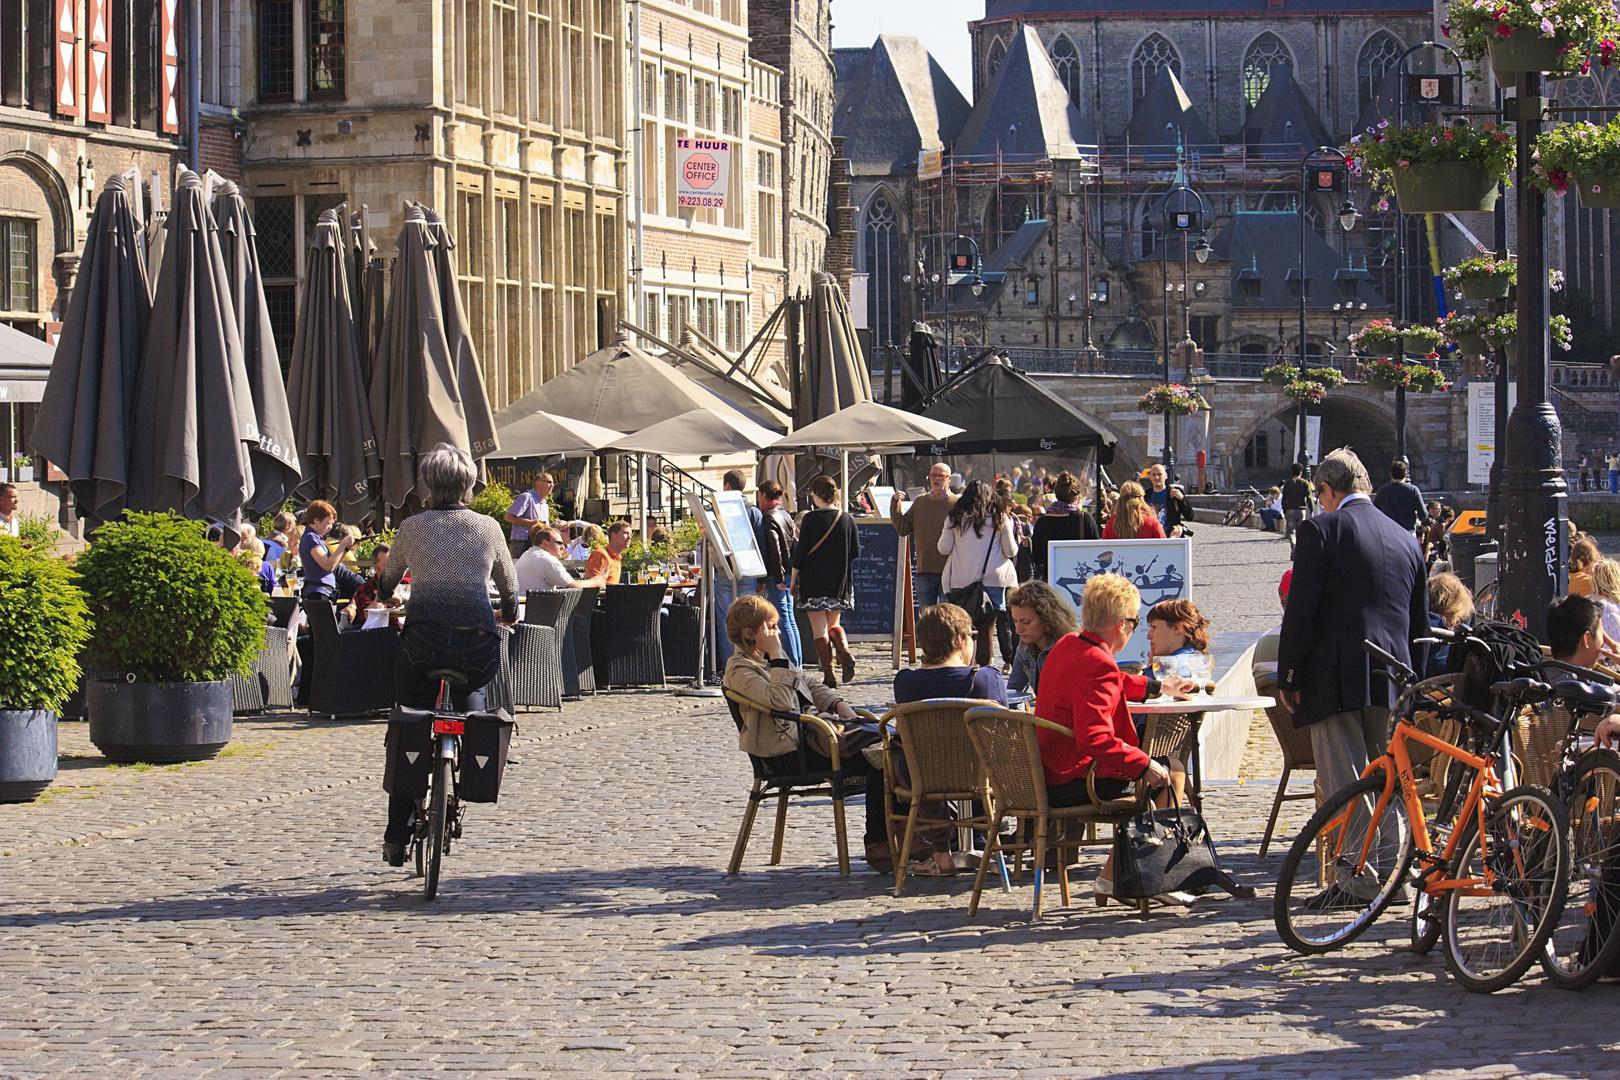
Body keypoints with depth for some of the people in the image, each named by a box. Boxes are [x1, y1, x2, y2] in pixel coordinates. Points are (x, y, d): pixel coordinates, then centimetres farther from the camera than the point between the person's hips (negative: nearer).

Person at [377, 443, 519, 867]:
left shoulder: (411, 527, 10)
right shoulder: (488, 528, 11)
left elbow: (386, 583, 29)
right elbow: (510, 589, 25)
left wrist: (385, 597, 53)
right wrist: (508, 616, 48)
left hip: (422, 637, -1)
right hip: (478, 638, 1)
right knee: (471, 691, 35)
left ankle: (397, 837, 8)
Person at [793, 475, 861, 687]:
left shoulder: (811, 519, -10)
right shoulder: (847, 519, 0)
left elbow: (801, 552, -9)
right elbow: (856, 552, 5)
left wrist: (794, 579, 1)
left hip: (814, 582, -4)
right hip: (840, 582, 4)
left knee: (819, 628, 1)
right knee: (833, 624, 20)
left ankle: (829, 675, -3)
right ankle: (845, 655, -7)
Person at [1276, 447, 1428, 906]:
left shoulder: (1321, 530, -6)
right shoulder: (1406, 538, 14)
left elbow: (1300, 610, -11)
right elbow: (1420, 622, 18)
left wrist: (1288, 678, -6)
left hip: (1337, 679, -6)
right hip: (1391, 679, 6)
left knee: (1345, 785, -3)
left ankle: (1360, 881, -7)